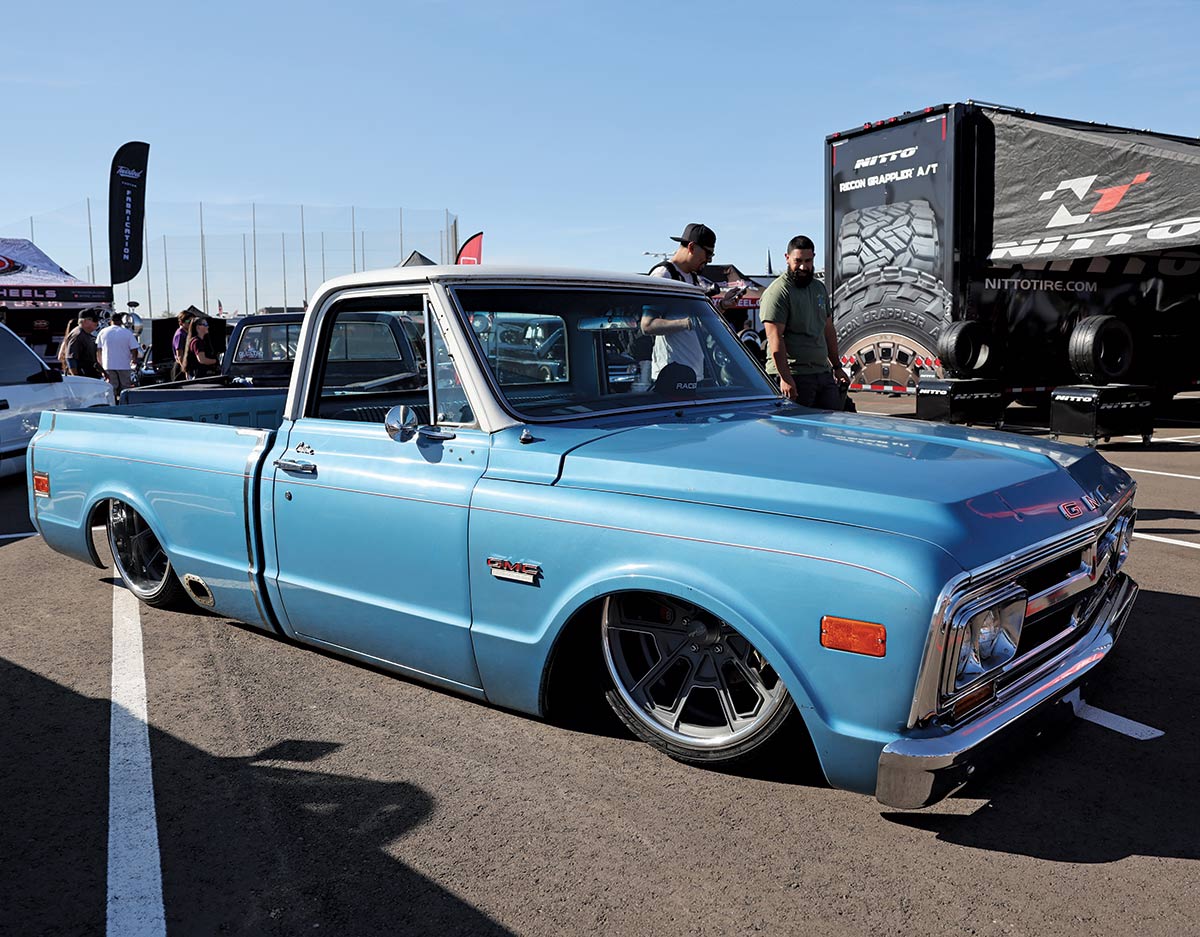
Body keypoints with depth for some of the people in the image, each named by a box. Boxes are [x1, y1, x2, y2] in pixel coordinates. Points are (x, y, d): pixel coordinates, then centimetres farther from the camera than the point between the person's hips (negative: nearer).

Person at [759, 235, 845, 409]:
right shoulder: (777, 292, -11)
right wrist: (785, 377, -24)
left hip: (823, 373, 8)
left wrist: (836, 366, 22)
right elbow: (775, 339, -18)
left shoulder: (819, 288, 17)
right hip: (794, 376, -8)